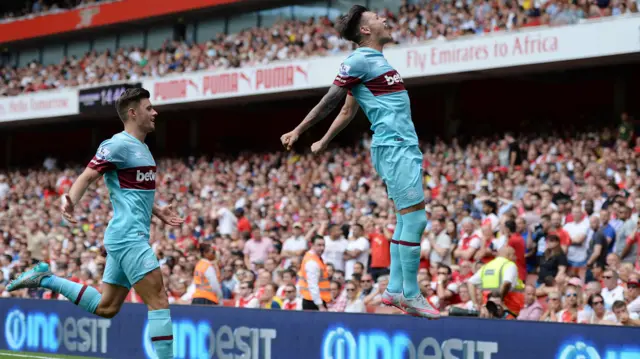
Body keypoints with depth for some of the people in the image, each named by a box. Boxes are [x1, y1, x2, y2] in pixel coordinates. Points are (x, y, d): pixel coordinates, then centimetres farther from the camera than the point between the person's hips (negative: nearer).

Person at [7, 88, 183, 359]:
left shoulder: (142, 148, 19)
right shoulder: (119, 144, -10)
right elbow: (86, 177, -16)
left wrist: (158, 212, 23)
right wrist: (70, 201, -33)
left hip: (129, 238, 10)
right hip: (128, 236, -10)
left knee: (105, 307, 14)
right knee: (159, 300, -13)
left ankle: (46, 279, 21)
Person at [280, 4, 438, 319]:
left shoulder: (375, 60, 19)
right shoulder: (359, 60, -8)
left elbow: (347, 110, 23)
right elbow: (329, 101, -4)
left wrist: (324, 142, 27)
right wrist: (297, 132, -2)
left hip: (404, 147, 9)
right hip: (394, 147, -9)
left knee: (407, 220, 8)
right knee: (414, 218, -11)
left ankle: (395, 290, 10)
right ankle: (411, 296, -9)